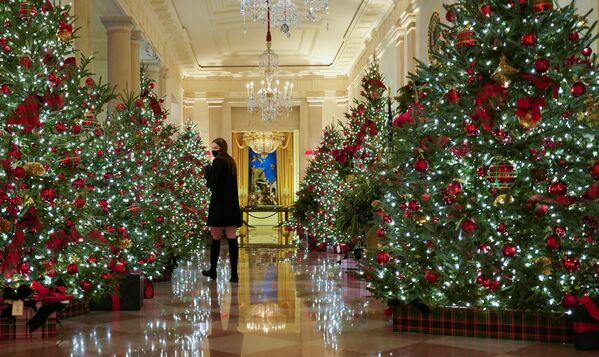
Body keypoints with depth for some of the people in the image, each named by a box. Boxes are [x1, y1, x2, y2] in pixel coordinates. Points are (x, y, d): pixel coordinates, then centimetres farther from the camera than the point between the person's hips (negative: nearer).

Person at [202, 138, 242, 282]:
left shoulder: (218, 161, -11)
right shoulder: (231, 161, 14)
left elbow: (211, 183, -16)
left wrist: (207, 170, 0)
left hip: (219, 205, -7)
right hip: (232, 205, 7)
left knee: (216, 239, 5)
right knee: (232, 239, 1)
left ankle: (213, 270, 17)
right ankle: (234, 273, 0)